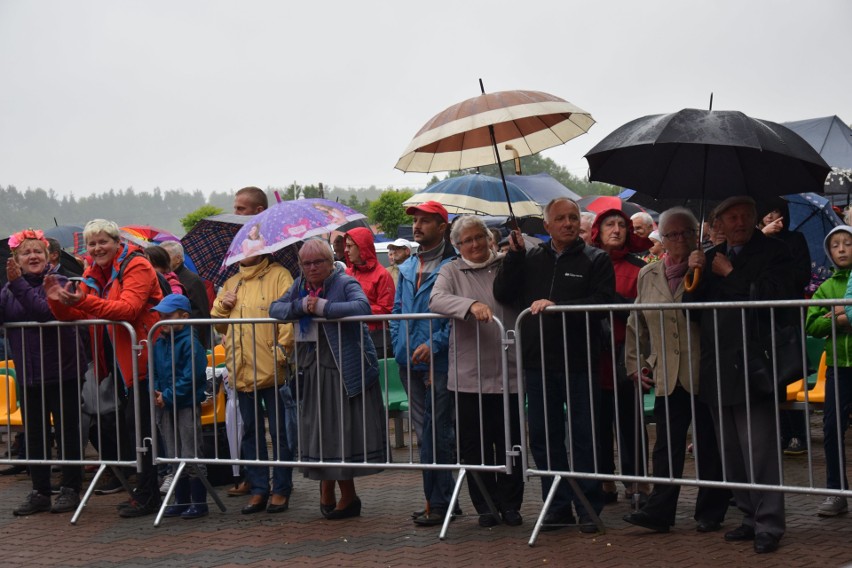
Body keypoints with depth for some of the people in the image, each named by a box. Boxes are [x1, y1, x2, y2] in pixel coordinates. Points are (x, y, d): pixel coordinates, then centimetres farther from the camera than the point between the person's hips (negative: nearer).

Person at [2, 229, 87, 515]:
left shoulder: (58, 283, -7)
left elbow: (44, 310, -24)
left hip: (63, 371, -5)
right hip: (28, 375, 5)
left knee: (67, 432, 3)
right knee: (35, 434, 8)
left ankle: (70, 489, 12)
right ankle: (39, 492, 16)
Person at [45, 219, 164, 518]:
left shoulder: (136, 266, -10)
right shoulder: (93, 274, 14)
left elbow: (128, 309, -26)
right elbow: (77, 316, 11)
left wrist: (84, 302, -36)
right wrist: (59, 302, -11)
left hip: (143, 357, -8)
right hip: (119, 362, 8)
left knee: (139, 423, -8)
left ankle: (145, 495, -1)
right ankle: (145, 490, 17)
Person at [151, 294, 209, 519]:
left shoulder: (190, 343, -14)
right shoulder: (159, 343, 8)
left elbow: (190, 378, -19)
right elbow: (154, 371, 12)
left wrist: (168, 396, -19)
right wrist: (155, 391, -6)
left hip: (187, 405, -8)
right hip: (166, 407, 8)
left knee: (191, 456, -3)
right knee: (173, 456, 13)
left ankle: (199, 503, 4)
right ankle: (181, 500, 22)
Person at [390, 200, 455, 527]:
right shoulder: (407, 269, 17)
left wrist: (434, 344, -20)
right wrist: (399, 346, 7)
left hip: (439, 362, -7)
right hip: (410, 362, 7)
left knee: (436, 433, -6)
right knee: (424, 433, 12)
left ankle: (438, 502, 0)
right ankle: (438, 499, 20)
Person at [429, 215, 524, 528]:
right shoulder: (452, 271, 7)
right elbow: (436, 299, -12)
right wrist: (471, 305, -27)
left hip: (507, 371, 0)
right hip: (469, 374, 0)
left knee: (509, 441, 4)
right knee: (475, 445, 4)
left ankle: (510, 504, 16)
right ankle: (485, 507, 15)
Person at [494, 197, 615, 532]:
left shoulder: (596, 260, 2)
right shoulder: (530, 259, 12)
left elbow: (602, 303, -11)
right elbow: (502, 294, 4)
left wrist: (556, 306, -18)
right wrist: (514, 254, -4)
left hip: (579, 363, -4)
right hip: (538, 363, 4)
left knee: (583, 437, 0)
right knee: (543, 437, 8)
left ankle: (589, 507, 9)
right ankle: (558, 507, 17)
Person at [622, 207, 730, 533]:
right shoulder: (648, 276, 11)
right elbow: (636, 324, 19)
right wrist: (634, 363, 13)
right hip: (667, 378, 3)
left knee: (710, 445, 5)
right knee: (667, 446, 4)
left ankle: (710, 514, 14)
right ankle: (659, 512, 6)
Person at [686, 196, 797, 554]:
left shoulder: (773, 253, 1)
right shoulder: (711, 258, 18)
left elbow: (776, 296, -15)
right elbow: (692, 307, 13)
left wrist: (730, 274, -9)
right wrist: (695, 276, -4)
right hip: (717, 371, 6)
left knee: (758, 450, -9)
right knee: (732, 454, 10)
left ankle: (769, 525, -4)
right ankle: (750, 517, 19)